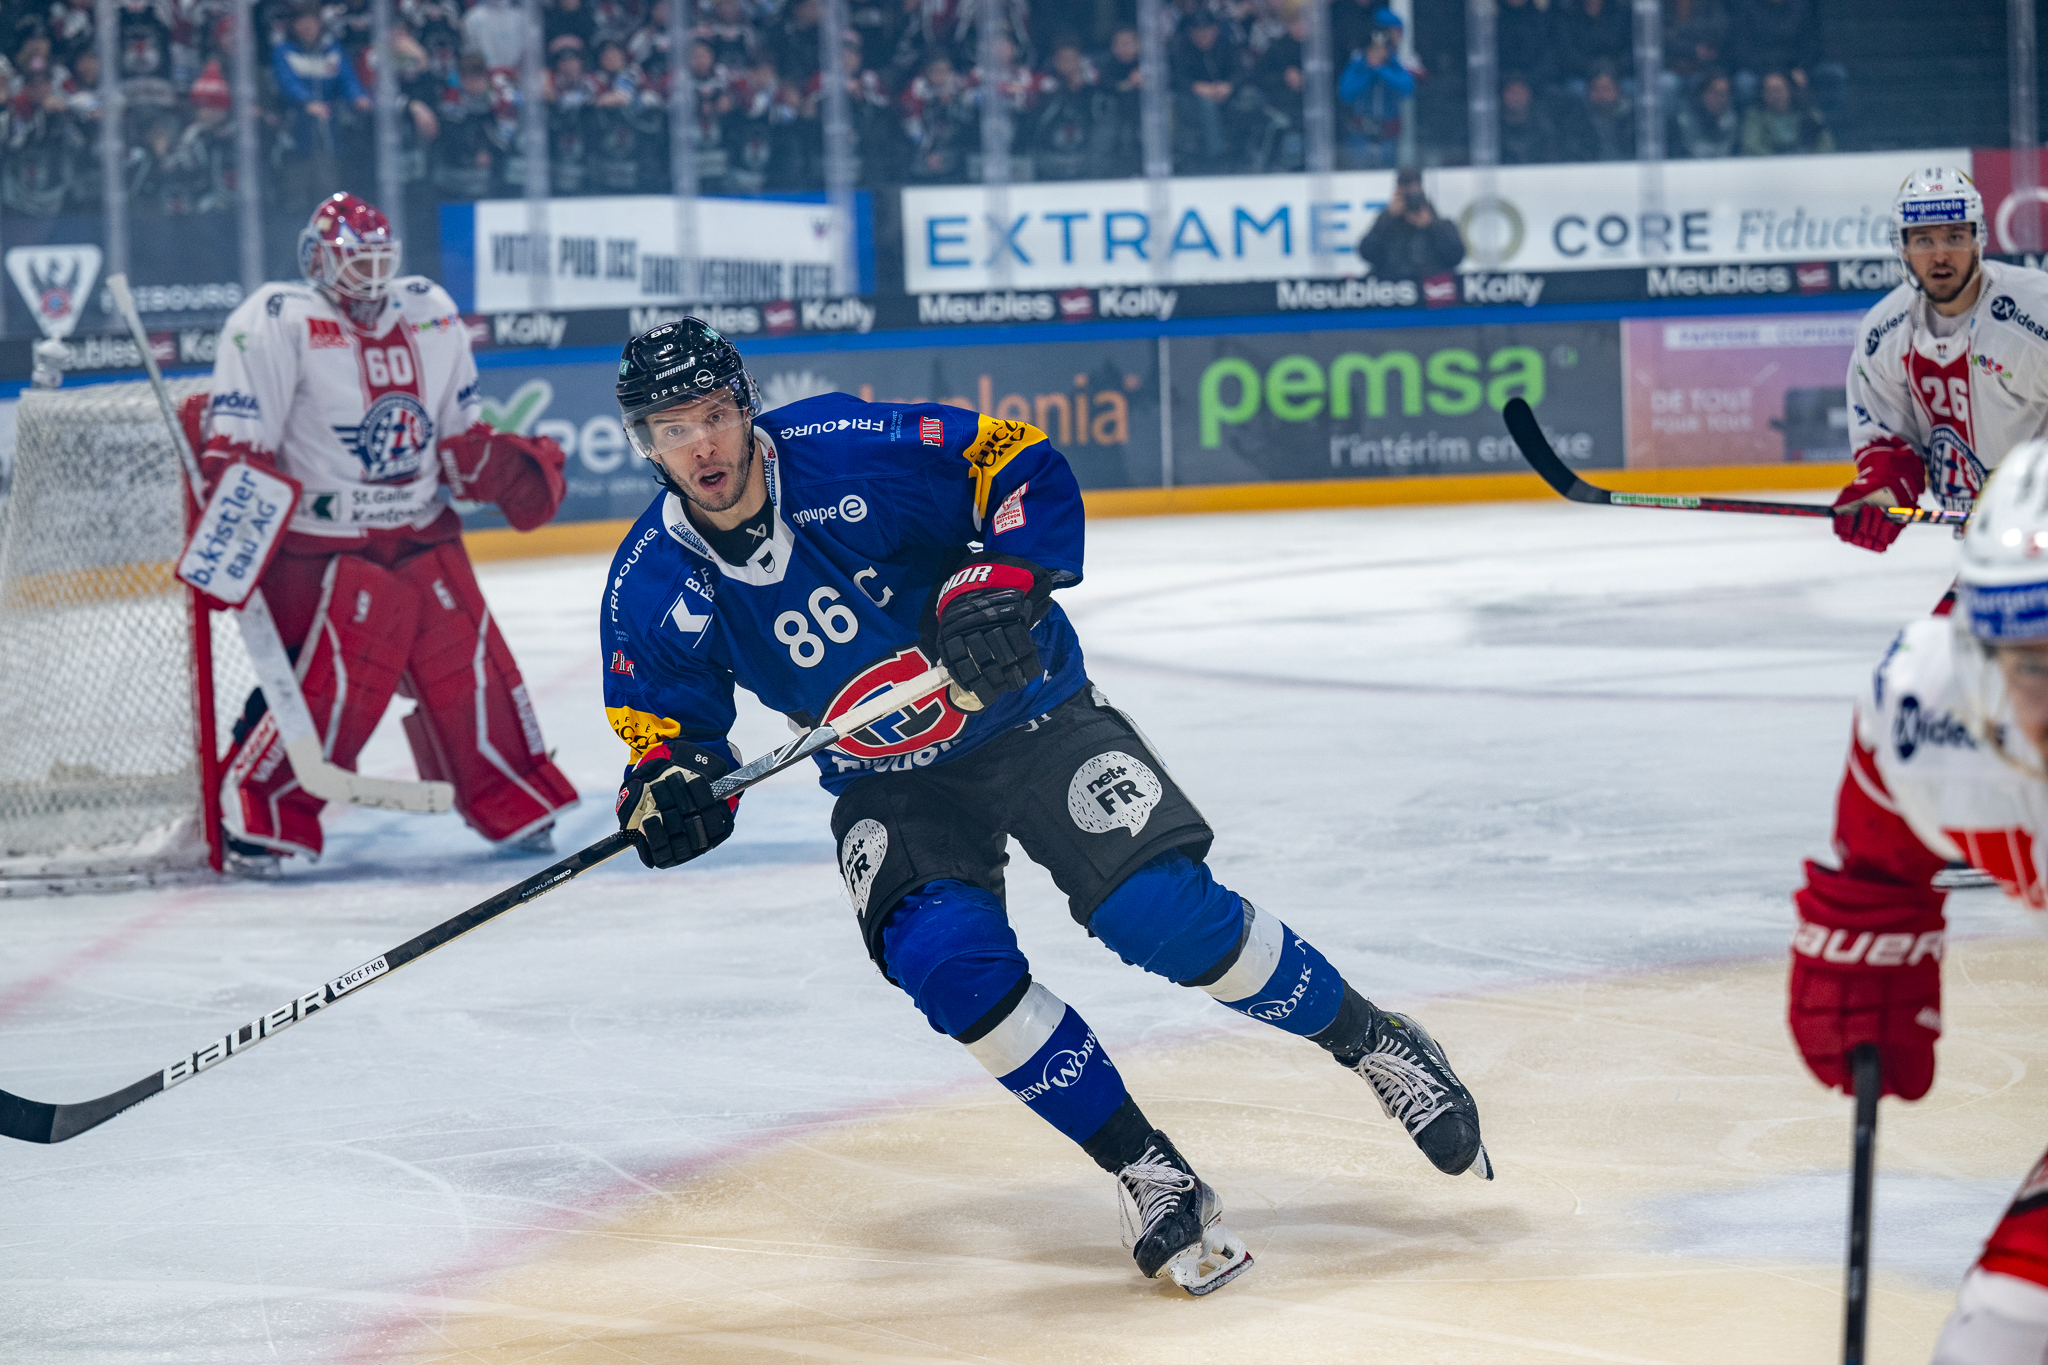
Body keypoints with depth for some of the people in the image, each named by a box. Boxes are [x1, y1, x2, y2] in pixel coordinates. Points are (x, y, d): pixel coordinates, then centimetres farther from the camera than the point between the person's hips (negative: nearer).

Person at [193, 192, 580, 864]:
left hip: (422, 536, 6)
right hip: (321, 547, -6)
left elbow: (458, 438, 17)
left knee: (468, 667, 4)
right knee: (331, 683, -15)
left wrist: (512, 468, 2)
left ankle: (517, 807, 16)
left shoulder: (432, 318, 10)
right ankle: (255, 811, -4)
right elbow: (236, 439, -13)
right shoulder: (277, 322, -10)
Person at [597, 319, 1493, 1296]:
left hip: (1029, 714, -3)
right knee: (950, 961, -23)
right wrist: (665, 782, -21)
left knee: (1162, 913, -18)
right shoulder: (651, 586, -11)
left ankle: (1368, 1040, 5)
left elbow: (1025, 467, -12)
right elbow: (660, 714, 1)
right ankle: (1147, 1172, -11)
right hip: (892, 786, 3)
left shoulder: (849, 450, -20)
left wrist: (1001, 582, -27)